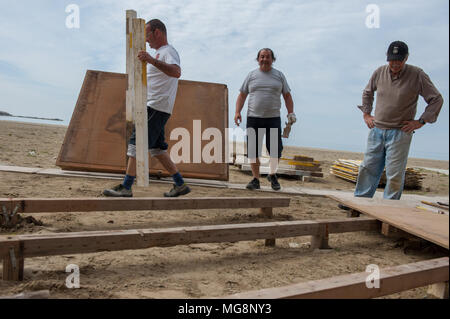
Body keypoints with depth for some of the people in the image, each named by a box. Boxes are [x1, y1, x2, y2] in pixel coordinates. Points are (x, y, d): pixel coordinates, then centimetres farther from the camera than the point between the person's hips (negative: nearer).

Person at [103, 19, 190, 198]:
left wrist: (152, 61, -41)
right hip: (152, 107, 10)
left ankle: (126, 188, -8)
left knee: (137, 143, -11)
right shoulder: (159, 53, 24)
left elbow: (176, 72, -31)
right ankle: (180, 185, 14)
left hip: (157, 108, -10)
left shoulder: (168, 51, -8)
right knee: (156, 148, 10)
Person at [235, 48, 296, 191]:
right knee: (253, 151, -2)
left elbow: (287, 95, 14)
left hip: (273, 118, 0)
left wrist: (291, 113, 3)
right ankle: (255, 179, 10)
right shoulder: (251, 75, 11)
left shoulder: (279, 75, 12)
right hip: (253, 118, 0)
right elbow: (242, 95, 11)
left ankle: (272, 175, 21)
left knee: (275, 150, -3)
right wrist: (237, 112, 0)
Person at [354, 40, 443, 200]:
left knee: (395, 175, -3)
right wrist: (366, 114, 14)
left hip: (400, 133, -3)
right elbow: (367, 93, 24)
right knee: (367, 168, 6)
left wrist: (420, 121, -5)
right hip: (377, 130, 4)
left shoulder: (417, 75, -5)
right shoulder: (380, 72, 5)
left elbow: (437, 99, 1)